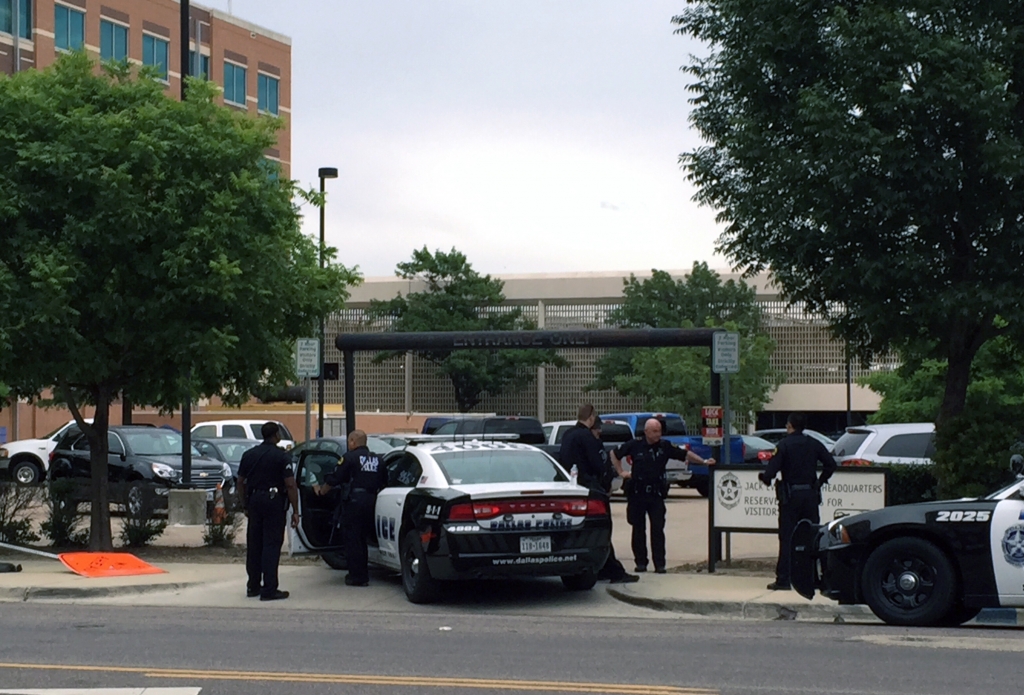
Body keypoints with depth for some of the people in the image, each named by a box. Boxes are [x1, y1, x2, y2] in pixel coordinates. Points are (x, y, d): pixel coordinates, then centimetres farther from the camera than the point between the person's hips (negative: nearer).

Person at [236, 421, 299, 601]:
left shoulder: (249, 455, 8)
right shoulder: (282, 456, -8)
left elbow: (241, 483, 12)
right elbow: (290, 485, -12)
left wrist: (246, 506, 20)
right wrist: (295, 511, -8)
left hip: (254, 500, 5)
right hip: (274, 501, -5)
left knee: (253, 544, 13)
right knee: (271, 545, -4)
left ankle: (253, 586, 19)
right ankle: (269, 589, -7)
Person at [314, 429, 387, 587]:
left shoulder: (350, 457, -4)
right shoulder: (376, 459, 14)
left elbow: (334, 479, -3)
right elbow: (385, 482, 16)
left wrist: (321, 491, 11)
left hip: (355, 501, -6)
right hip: (372, 501, 6)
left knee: (353, 540, 3)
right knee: (361, 539, 18)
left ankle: (357, 576, 3)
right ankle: (363, 575, 22)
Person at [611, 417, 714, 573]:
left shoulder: (665, 446, 1)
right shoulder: (634, 445, -1)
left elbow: (685, 454, 4)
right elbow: (614, 454, 12)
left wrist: (703, 461, -7)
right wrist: (621, 471, 6)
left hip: (656, 494, 0)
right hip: (637, 494, 0)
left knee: (658, 529, -4)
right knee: (638, 529, 5)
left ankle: (660, 564, -3)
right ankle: (641, 562, 14)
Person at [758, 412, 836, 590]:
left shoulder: (784, 445, -9)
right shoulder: (814, 444, 5)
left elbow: (771, 471, -16)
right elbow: (831, 464, 2)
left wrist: (763, 477, 5)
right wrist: (820, 481, 13)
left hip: (791, 496, -4)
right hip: (811, 495, 4)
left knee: (787, 538, -2)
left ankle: (783, 580, -4)